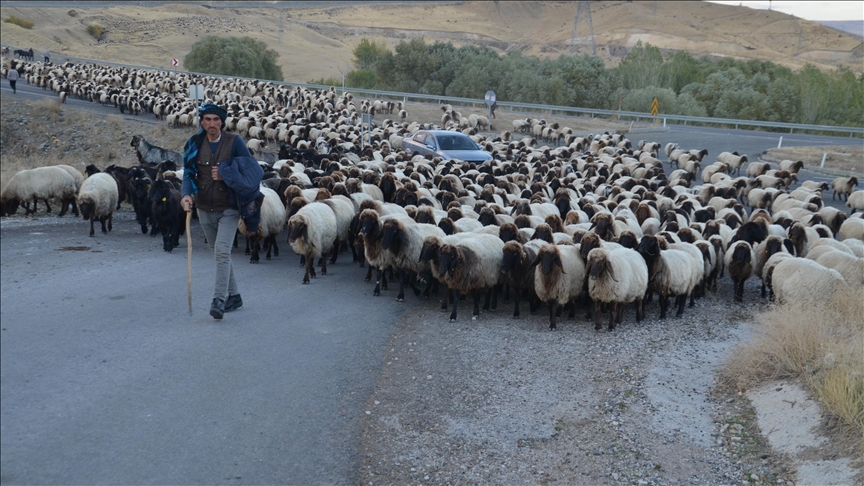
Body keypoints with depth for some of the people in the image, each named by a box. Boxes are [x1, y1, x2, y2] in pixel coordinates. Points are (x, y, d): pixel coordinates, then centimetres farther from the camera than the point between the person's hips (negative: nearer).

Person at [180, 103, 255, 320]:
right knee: (219, 252, 14)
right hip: (205, 208, 4)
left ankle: (219, 300, -13)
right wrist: (187, 194, -22)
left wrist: (226, 175, -19)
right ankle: (233, 295, 27)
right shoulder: (195, 143, 0)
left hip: (229, 207, -4)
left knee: (222, 251, -16)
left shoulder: (234, 142, -8)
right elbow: (188, 172, -3)